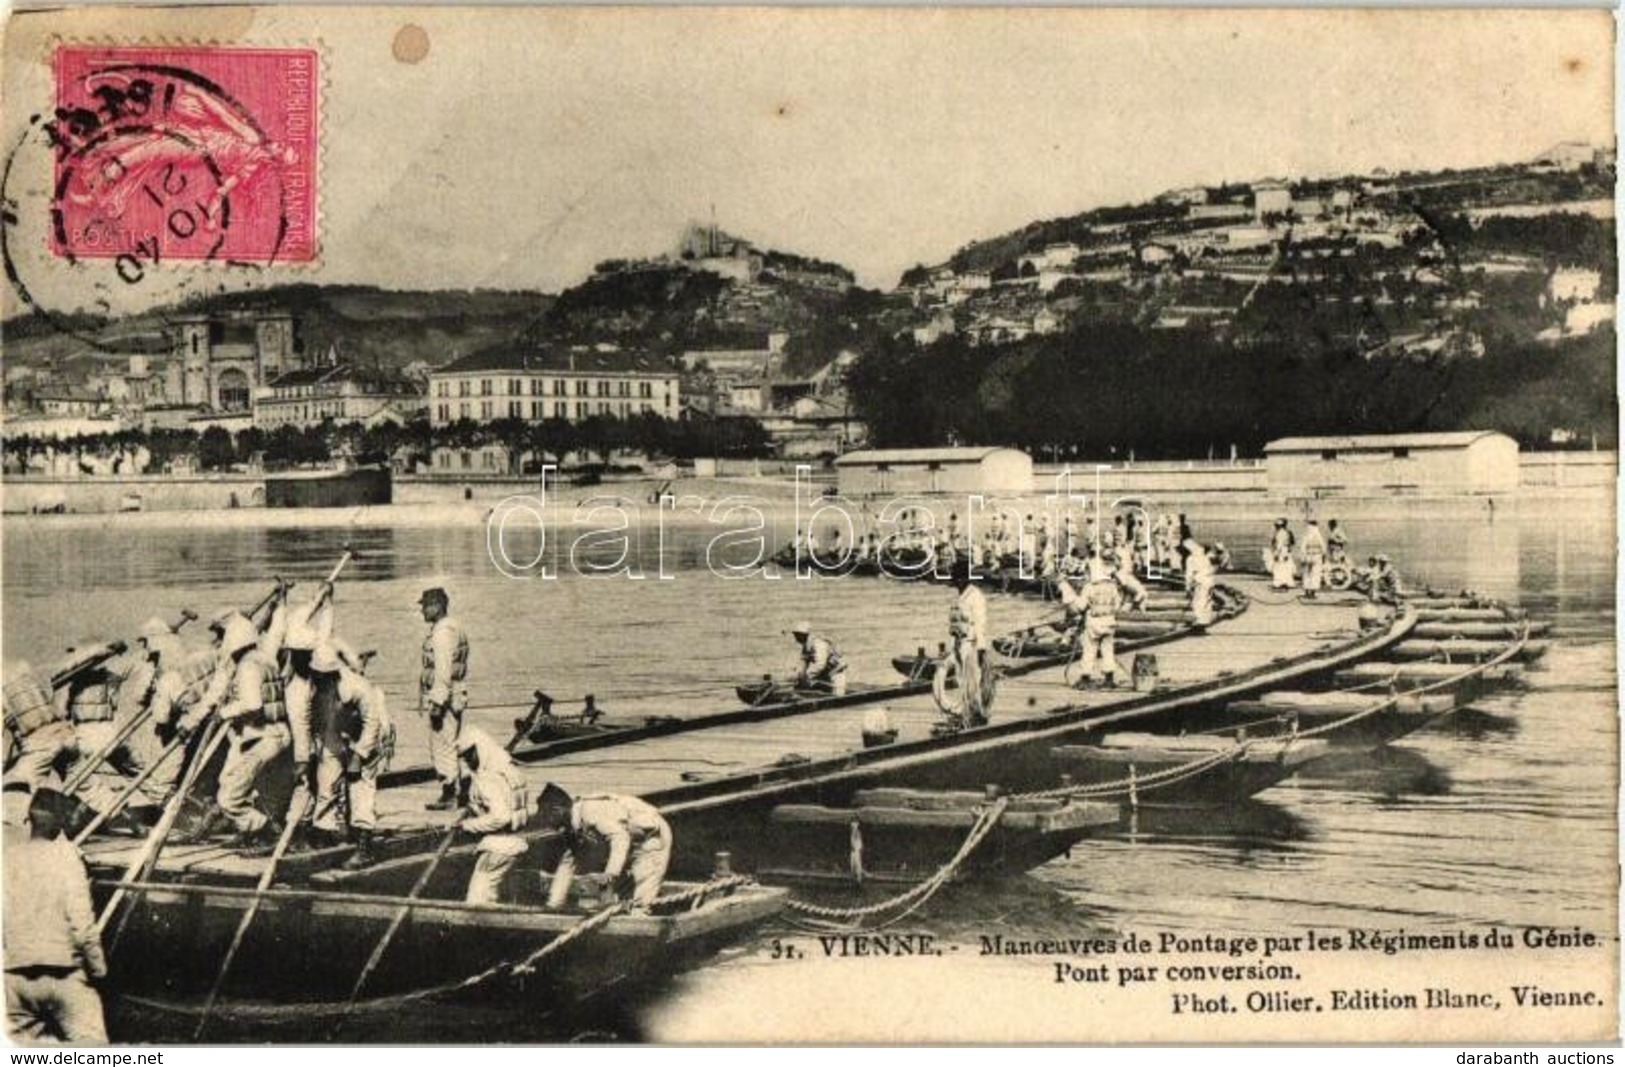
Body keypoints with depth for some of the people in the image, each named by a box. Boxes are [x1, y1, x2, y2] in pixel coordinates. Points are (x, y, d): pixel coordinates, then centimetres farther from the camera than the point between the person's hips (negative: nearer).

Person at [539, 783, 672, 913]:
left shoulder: (588, 811, -27)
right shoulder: (573, 829, 3)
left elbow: (620, 836, -34)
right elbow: (567, 862, 10)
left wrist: (613, 868, -44)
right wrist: (553, 903, 10)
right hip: (634, 841, 10)